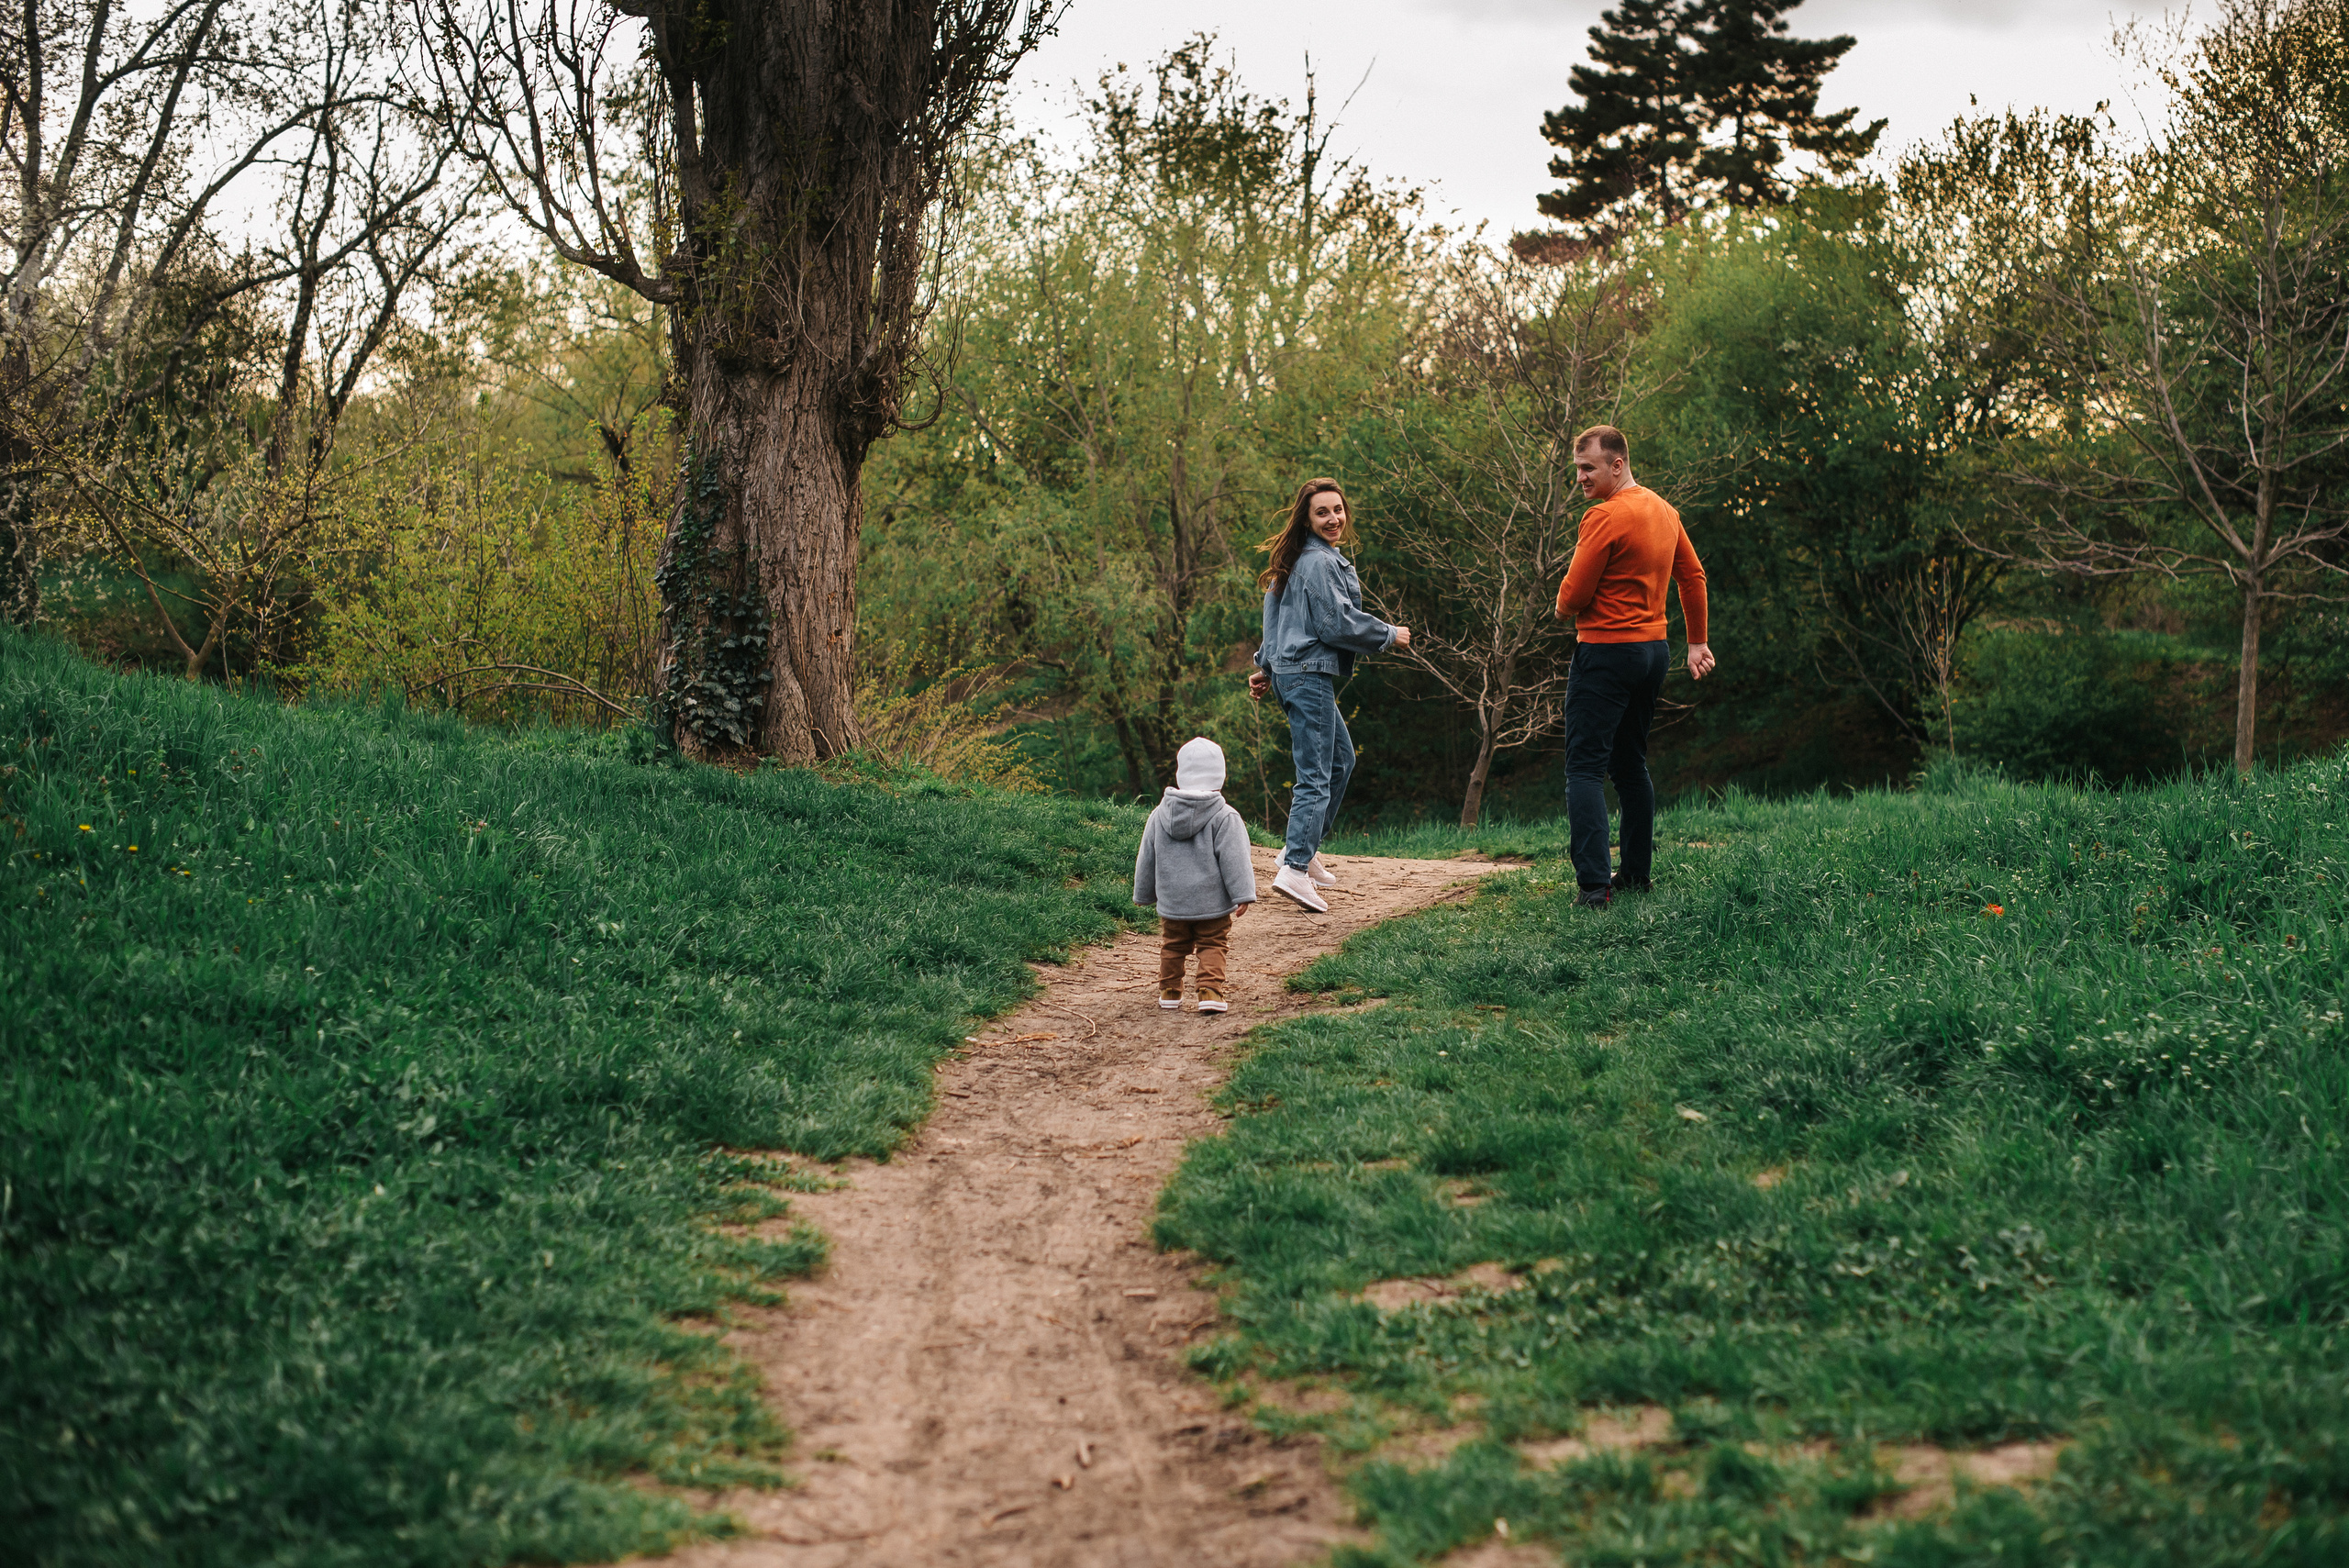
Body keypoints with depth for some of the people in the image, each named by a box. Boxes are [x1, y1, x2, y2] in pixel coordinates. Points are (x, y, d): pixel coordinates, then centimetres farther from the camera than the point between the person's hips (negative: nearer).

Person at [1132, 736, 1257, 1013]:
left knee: (1172, 946, 18)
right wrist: (1243, 895, -13)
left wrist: (1144, 894, 22)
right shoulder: (1224, 817, -12)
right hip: (1212, 902, -3)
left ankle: (1170, 992, 26)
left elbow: (1146, 859, 10)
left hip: (1171, 902, 3)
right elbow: (1234, 859, -15)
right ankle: (1210, 993, -8)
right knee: (1212, 946, 5)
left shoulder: (1160, 815, 2)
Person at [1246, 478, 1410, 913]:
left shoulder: (1298, 560, 17)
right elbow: (1336, 625, -17)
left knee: (1341, 760, 23)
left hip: (1290, 671, 11)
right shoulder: (1320, 563, -14)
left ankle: (1303, 848, 26)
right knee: (1315, 776, -14)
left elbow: (1277, 616, 23)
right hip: (1309, 676, -11)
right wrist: (1390, 636, -4)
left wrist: (1266, 667, 28)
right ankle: (1295, 869, -22)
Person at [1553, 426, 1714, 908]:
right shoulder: (1664, 510, 10)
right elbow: (1693, 576, 19)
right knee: (1631, 766, 18)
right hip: (1653, 649, 9)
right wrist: (1698, 642, 25)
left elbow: (1572, 597, -16)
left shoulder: (1604, 517, -17)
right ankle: (1637, 873, 21)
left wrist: (1565, 606, 7)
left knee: (1585, 769, -8)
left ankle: (1594, 884, -16)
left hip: (1607, 654, -9)